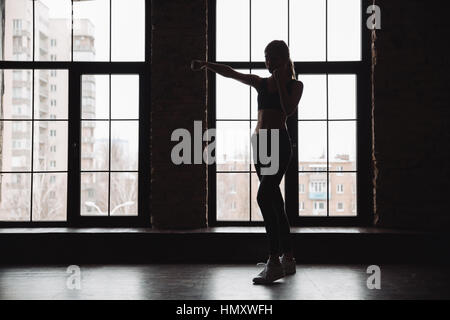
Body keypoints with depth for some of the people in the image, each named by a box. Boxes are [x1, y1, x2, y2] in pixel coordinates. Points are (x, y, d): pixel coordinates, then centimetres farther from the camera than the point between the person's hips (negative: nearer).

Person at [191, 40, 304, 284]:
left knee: (265, 196, -23)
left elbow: (289, 110, -11)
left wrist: (281, 81, -7)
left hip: (280, 144, -6)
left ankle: (274, 261, -24)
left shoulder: (295, 85, 6)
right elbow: (230, 73, 9)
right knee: (275, 202, 8)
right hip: (260, 143, 6)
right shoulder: (260, 83, 17)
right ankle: (288, 259, 16)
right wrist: (206, 64, -3)